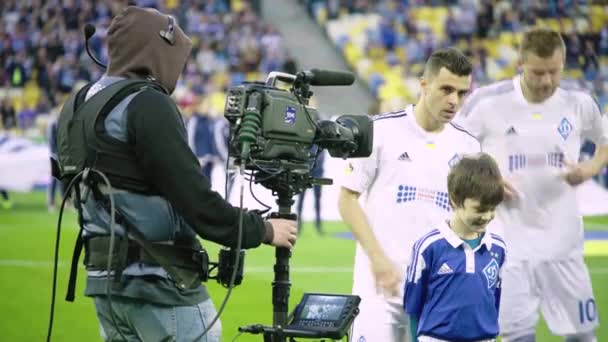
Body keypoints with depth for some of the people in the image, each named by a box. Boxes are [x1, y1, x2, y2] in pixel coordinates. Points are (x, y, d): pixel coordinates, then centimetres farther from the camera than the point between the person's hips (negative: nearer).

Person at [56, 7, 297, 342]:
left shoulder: (76, 106, 11)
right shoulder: (146, 106, -14)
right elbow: (195, 198, -18)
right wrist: (263, 230, -5)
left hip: (103, 276, 8)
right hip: (158, 281, -8)